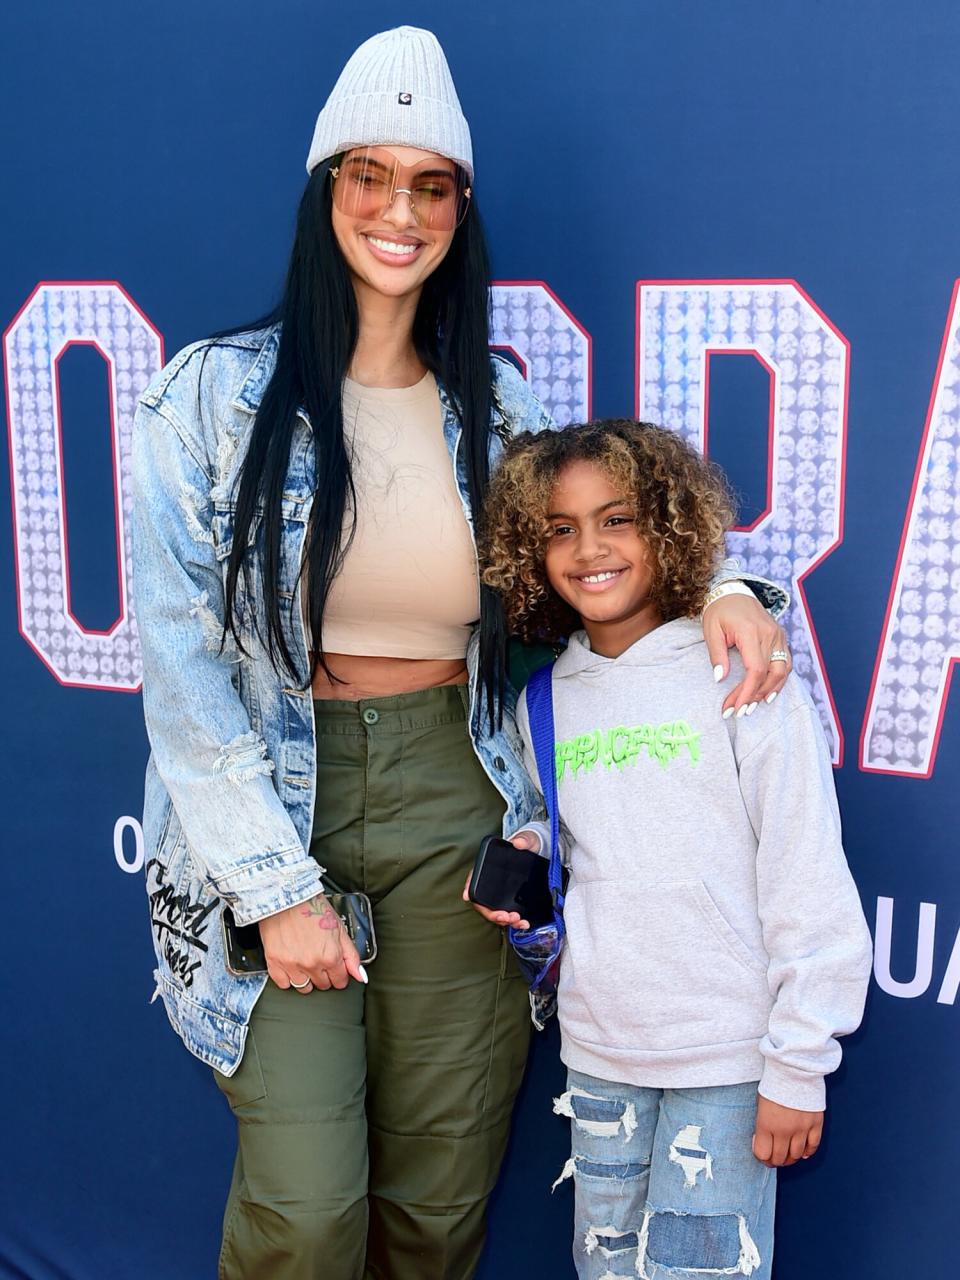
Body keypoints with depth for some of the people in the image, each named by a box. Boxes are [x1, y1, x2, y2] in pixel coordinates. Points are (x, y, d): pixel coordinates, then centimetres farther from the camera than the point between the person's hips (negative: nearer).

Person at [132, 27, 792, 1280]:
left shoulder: (498, 403, 6)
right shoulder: (216, 394, -4)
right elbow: (182, 660, -7)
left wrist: (720, 586, -8)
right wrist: (277, 884, -10)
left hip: (454, 807, 3)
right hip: (273, 798, -2)